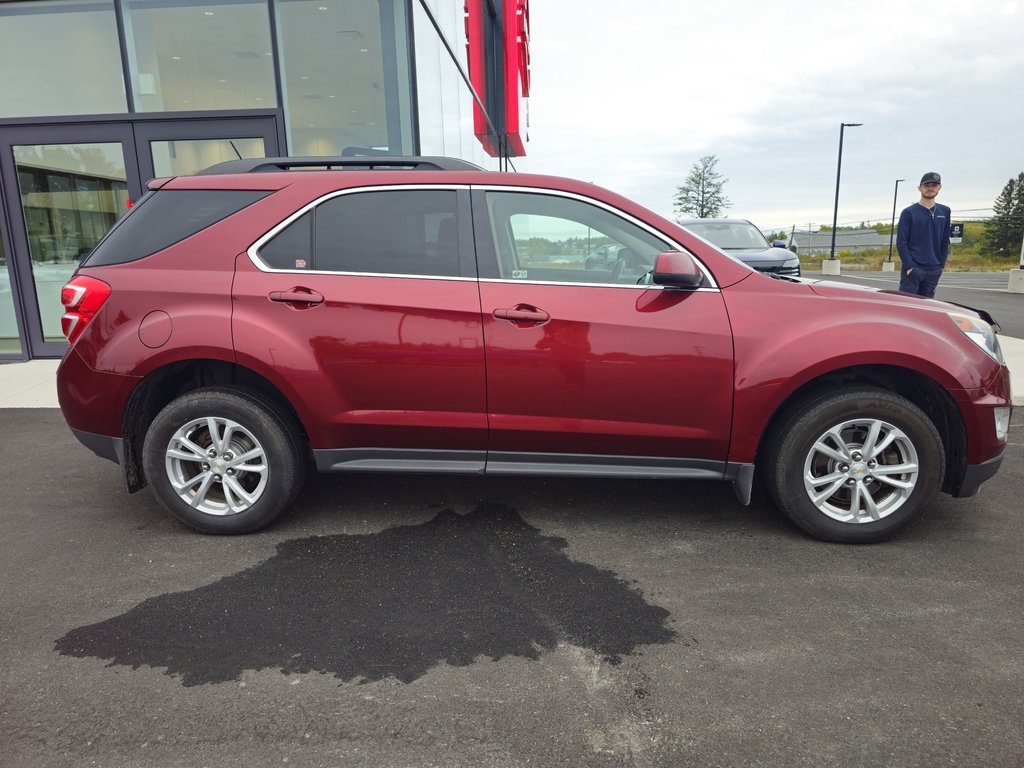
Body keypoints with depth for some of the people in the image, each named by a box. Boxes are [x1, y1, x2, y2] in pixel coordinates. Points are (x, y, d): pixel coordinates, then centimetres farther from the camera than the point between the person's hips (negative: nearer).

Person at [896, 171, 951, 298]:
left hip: (934, 271, 5)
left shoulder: (944, 212, 12)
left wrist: (941, 265, 6)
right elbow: (901, 242, -6)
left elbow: (945, 241, 15)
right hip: (913, 270, -4)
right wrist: (909, 267, -13)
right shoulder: (909, 212, -2)